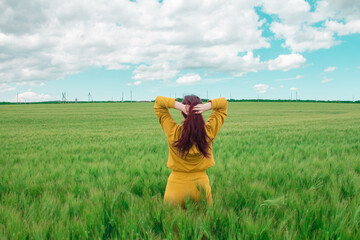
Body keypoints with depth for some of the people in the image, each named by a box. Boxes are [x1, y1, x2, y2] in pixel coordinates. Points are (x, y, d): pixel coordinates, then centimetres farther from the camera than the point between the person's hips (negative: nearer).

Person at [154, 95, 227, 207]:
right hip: (200, 183, 1)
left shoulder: (173, 132, -15)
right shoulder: (208, 132, -11)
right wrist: (206, 106, -17)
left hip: (177, 184, -1)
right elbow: (223, 102, 1)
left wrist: (180, 106, -19)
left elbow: (158, 101, -5)